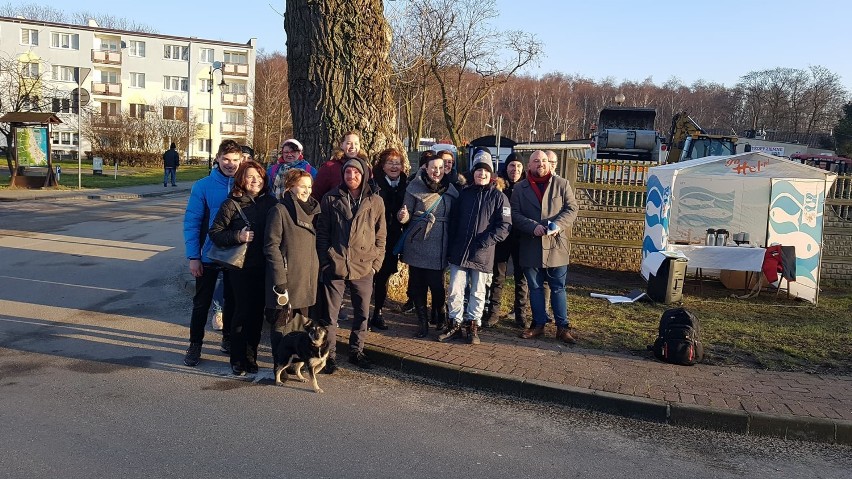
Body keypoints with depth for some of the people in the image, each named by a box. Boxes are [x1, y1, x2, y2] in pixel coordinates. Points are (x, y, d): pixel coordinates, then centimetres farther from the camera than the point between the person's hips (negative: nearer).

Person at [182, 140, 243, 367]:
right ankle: (195, 344, 20)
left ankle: (229, 338, 32)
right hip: (209, 255, -2)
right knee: (202, 302, 8)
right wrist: (193, 256, -11)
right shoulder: (203, 186, -8)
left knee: (232, 300, 15)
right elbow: (191, 222, -7)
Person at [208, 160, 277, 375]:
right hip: (242, 267, -3)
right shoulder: (232, 204, -3)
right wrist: (237, 236, -17)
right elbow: (215, 233, -3)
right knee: (242, 311, 1)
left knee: (257, 312, 8)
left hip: (265, 267, 3)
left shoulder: (270, 202, 5)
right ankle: (237, 360, 14)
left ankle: (250, 357, 22)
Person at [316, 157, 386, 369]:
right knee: (330, 314, 4)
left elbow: (381, 235, 8)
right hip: (334, 266, -1)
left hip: (364, 268, 2)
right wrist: (324, 261, -4)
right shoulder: (331, 199, 2)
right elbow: (322, 232, 3)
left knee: (362, 313, 11)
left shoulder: (375, 201, 5)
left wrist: (376, 263, 1)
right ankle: (329, 354, 16)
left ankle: (356, 351, 27)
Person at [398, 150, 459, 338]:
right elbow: (407, 215, -3)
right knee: (417, 285, 3)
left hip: (438, 248, 1)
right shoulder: (415, 188, -4)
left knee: (436, 284, -2)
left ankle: (440, 314, 26)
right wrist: (403, 216, -24)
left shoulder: (450, 190, 4)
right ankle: (423, 322, 18)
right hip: (417, 245, -1)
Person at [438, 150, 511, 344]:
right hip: (459, 252, 3)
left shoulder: (498, 197, -2)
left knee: (478, 292, 9)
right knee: (455, 290, 4)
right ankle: (455, 323, 19)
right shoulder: (464, 193, 8)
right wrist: (451, 246, 6)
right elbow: (453, 220, 13)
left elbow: (504, 226, -8)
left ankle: (473, 325, 23)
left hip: (482, 254, -2)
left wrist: (484, 243, -16)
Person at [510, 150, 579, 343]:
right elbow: (515, 214, -1)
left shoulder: (562, 184, 4)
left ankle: (562, 326, 12)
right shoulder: (520, 188, 5)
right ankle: (539, 324, 21)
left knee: (558, 288, 5)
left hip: (556, 246, -1)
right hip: (530, 246, 1)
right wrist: (533, 227, -17)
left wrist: (558, 225, -19)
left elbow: (571, 209, -1)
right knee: (535, 287, 10)